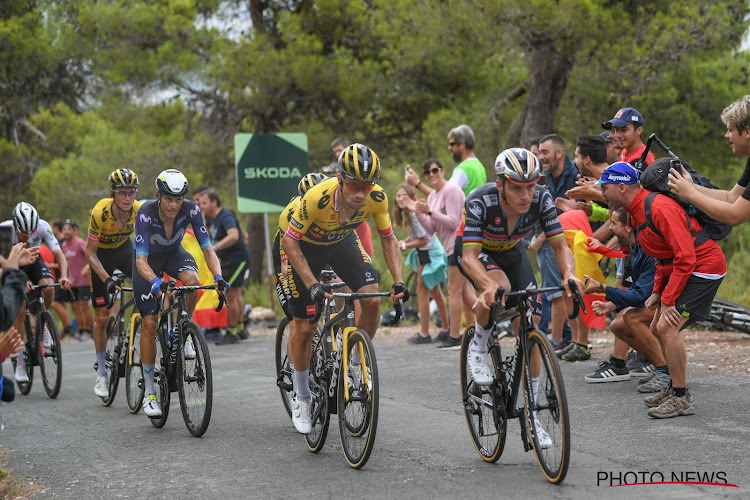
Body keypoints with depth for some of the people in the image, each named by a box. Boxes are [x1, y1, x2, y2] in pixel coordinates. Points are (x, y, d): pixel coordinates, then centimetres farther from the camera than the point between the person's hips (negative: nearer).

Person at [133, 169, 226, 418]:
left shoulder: (190, 210, -27)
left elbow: (207, 248, -26)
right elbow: (141, 259, -38)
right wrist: (155, 281, -57)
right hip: (150, 258, -2)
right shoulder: (146, 213, -33)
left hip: (174, 253, 2)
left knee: (192, 281, -35)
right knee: (150, 323, -10)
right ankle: (149, 391, 0)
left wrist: (218, 276, -44)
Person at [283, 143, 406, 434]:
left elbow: (388, 239, -10)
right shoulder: (318, 198, -39)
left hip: (343, 241, 3)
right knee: (304, 328, -3)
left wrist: (398, 281, -22)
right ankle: (301, 397, 19)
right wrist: (313, 285, -35)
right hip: (305, 245, -3)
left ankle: (356, 365, 5)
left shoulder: (376, 198, -27)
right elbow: (290, 241, -28)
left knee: (372, 300, -20)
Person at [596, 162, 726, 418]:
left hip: (703, 268, -11)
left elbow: (685, 257, -27)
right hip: (677, 269, 11)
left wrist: (668, 299, -23)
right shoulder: (637, 212, 8)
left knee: (667, 328, -18)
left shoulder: (659, 209, -25)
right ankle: (674, 389, 25)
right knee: (657, 328, 13)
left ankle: (681, 399, -11)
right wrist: (658, 292, 8)